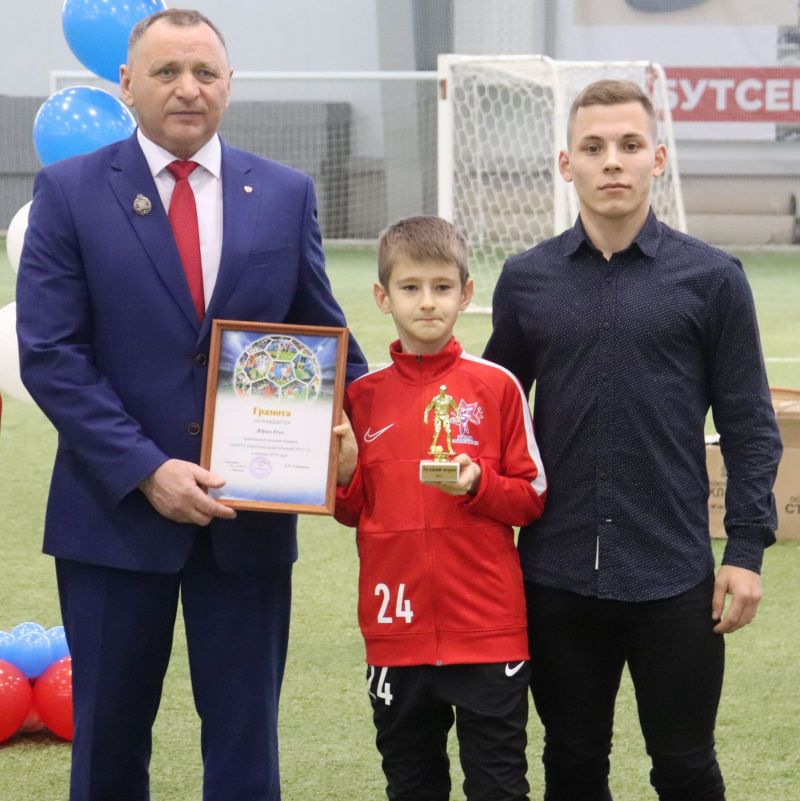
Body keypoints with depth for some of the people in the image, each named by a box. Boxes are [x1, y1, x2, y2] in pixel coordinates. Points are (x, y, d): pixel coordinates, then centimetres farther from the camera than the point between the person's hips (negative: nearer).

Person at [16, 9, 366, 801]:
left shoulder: (285, 195, 6)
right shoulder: (69, 192, -2)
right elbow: (49, 354, -8)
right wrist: (146, 471, -16)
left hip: (250, 518, 2)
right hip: (115, 512, -2)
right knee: (109, 737, 8)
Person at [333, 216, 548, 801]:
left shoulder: (496, 387, -1)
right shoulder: (364, 397, 6)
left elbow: (532, 498, 1)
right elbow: (354, 511, 13)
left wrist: (477, 484, -17)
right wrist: (345, 472, -7)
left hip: (487, 630, -3)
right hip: (397, 628, 3)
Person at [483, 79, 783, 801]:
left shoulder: (712, 279, -1)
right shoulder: (526, 280, 5)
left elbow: (748, 424, 0)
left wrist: (746, 550, -6)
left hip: (673, 579, -2)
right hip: (556, 579, 2)